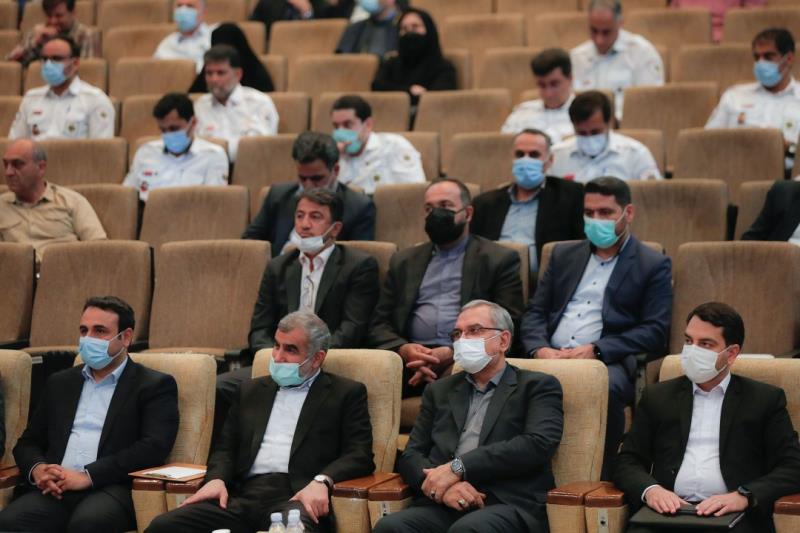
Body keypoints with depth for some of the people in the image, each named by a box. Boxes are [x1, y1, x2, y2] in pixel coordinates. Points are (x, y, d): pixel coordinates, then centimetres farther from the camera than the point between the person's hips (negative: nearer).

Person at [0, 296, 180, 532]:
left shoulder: (155, 385, 8)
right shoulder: (60, 382, 24)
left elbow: (154, 447, -7)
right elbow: (28, 442, 23)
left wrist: (88, 476, -15)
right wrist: (38, 469, -2)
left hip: (112, 489, -4)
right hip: (56, 489, 4)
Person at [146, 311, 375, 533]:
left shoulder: (347, 394, 12)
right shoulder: (251, 390, 25)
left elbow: (360, 455, 1)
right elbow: (226, 448, 22)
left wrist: (321, 481, -18)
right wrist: (216, 479, -1)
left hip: (296, 498, -5)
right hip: (243, 496, 5)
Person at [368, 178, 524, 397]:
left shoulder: (500, 259, 12)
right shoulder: (404, 261, 24)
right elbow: (379, 324, 17)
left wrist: (452, 353, -12)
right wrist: (404, 349, -7)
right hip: (411, 356, 3)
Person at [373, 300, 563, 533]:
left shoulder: (537, 386, 13)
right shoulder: (440, 391, 25)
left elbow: (538, 444, -5)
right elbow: (411, 456, 16)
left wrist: (458, 467, -10)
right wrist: (441, 486, -8)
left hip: (508, 505, -3)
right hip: (442, 506, 4)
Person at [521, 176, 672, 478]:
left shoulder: (654, 266, 10)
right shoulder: (564, 255, 24)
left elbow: (655, 332, -1)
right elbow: (535, 312, 19)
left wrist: (596, 350, -13)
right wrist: (540, 349, -5)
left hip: (608, 362, -3)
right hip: (551, 356, 3)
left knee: (605, 387, -39)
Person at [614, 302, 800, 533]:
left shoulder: (766, 399, 12)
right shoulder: (657, 396, 18)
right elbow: (628, 462, 13)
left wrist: (743, 496, -14)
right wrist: (649, 490, -10)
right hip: (667, 512, 1)